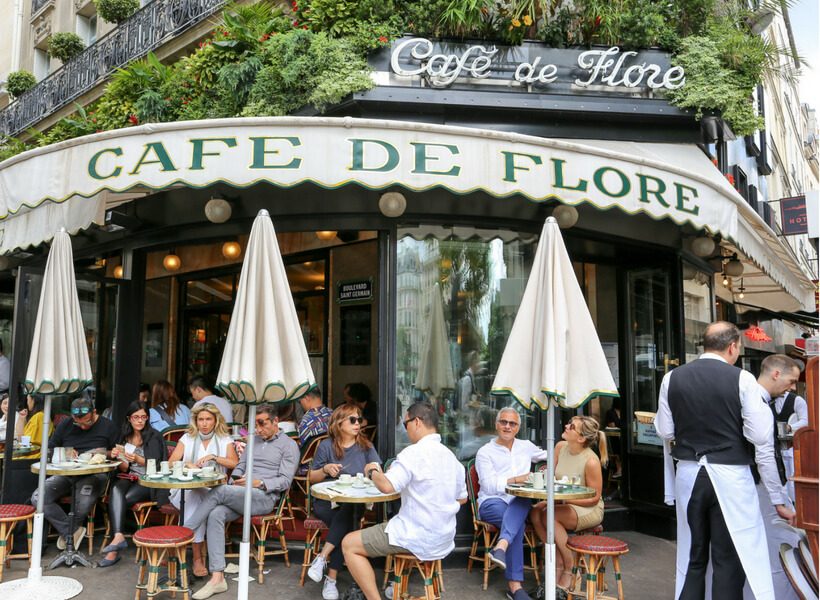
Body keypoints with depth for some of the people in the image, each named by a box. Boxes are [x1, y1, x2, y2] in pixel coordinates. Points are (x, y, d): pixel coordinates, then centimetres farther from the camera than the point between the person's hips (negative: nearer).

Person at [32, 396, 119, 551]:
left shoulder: (108, 427, 3)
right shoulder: (65, 425, 11)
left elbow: (118, 454, 4)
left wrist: (106, 453, -16)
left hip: (94, 475, -4)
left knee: (83, 504, -32)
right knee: (38, 498, -21)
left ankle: (66, 532, 4)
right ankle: (73, 531, -14)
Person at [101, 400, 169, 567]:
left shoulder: (153, 436, 0)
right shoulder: (125, 436, 15)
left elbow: (156, 465, -7)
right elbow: (124, 468, 14)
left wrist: (138, 459, -22)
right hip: (129, 478, 4)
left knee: (121, 500, -28)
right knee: (116, 490, -30)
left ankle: (116, 543, -27)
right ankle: (118, 537, -41)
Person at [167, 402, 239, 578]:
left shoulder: (225, 440, 11)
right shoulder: (187, 438, 15)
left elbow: (235, 463, -3)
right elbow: (171, 464, 5)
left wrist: (214, 457, -11)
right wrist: (187, 465, -13)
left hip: (213, 490, 0)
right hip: (186, 489, 0)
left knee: (196, 496, -32)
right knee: (193, 496, -32)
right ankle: (197, 557, -28)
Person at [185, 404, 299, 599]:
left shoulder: (289, 445, 4)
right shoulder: (253, 441, 25)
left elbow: (285, 481, -5)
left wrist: (259, 483, -18)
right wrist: (235, 481, 0)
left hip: (265, 497, -6)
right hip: (238, 495, 6)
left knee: (220, 491, -28)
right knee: (216, 514, -26)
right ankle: (217, 579, -27)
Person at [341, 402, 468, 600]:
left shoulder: (415, 452, -18)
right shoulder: (451, 457, 6)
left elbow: (387, 486, -29)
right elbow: (462, 498, 15)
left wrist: (373, 471, -8)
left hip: (419, 538, -8)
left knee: (349, 544, 1)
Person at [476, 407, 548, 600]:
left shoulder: (526, 447, 21)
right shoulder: (485, 452, 6)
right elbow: (488, 485, -7)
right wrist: (517, 479, -17)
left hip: (520, 504, 3)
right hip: (491, 503, -3)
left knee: (524, 502, -36)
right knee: (518, 523, -35)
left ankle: (500, 547, -54)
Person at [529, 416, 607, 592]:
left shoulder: (591, 461, -21)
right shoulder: (560, 447, -1)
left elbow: (594, 498, -14)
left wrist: (566, 499, -23)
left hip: (589, 510, -6)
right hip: (563, 504, 6)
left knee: (549, 515, -30)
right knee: (535, 512, -23)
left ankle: (570, 571, -14)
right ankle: (558, 562, -8)